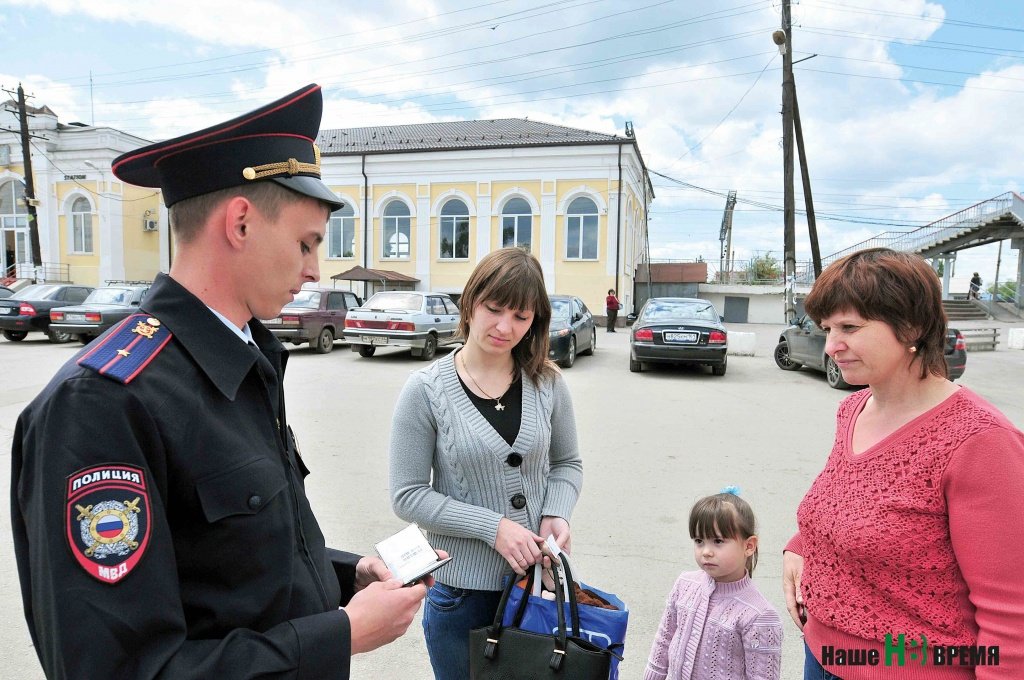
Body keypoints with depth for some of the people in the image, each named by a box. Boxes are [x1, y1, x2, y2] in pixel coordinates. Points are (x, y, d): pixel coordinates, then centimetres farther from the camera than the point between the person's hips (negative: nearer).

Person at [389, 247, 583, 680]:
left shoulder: (547, 384, -4)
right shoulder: (426, 391, -12)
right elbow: (407, 495, -11)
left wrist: (557, 515, -10)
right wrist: (493, 527, -19)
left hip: (537, 579, 2)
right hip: (462, 592, -2)